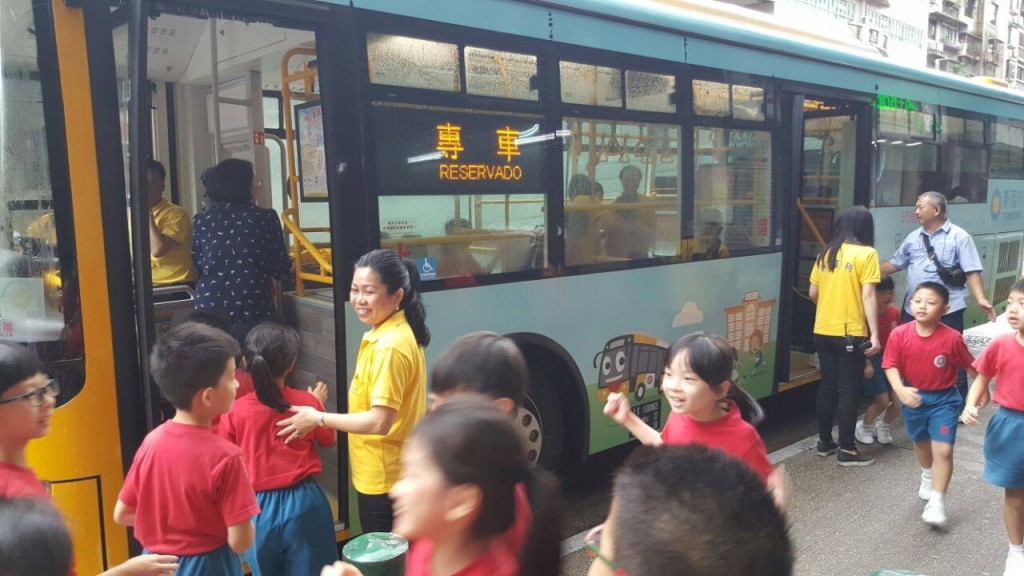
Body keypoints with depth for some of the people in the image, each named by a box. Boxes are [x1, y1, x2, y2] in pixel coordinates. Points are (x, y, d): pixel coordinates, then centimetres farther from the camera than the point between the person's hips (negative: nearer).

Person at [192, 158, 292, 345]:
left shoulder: (201, 220, 4)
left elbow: (198, 267, 11)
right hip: (252, 309, -3)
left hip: (208, 308, 3)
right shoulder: (265, 217, -4)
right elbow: (281, 268, 0)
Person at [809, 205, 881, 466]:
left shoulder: (825, 253, 8)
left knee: (827, 386, 14)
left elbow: (813, 293, 10)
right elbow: (868, 296, -13)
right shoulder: (866, 253, -7)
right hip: (850, 333, -5)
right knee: (849, 390, 3)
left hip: (823, 331, 5)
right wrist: (874, 334, -12)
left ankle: (824, 442, 23)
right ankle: (846, 449, 9)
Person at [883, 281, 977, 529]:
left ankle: (936, 503, -1)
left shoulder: (952, 338, -20)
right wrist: (900, 390, -29)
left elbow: (970, 365, -5)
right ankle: (928, 475, 53)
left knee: (943, 450, -10)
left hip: (944, 399, -3)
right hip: (914, 397, 3)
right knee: (921, 443, 25)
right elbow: (891, 366, -13)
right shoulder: (899, 334, -16)